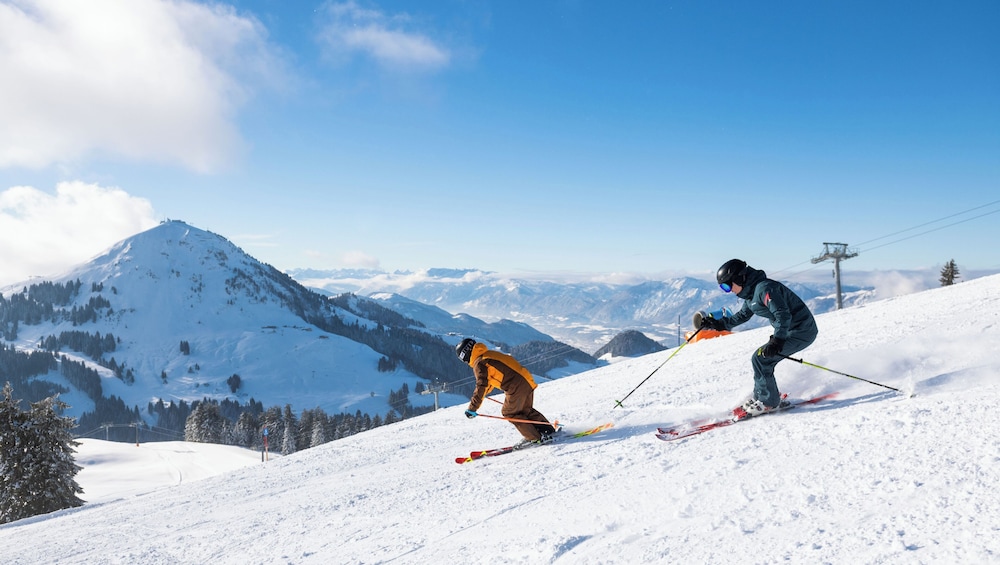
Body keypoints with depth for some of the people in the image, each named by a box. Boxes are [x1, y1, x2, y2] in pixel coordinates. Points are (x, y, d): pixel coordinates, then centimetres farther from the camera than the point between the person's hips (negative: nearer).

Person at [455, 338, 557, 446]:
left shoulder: (479, 363, -6)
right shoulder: (490, 354, 22)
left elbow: (481, 386, -16)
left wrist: (472, 408, -15)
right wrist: (484, 392, 48)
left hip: (516, 387, -9)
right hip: (528, 381, 9)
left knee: (509, 412, 9)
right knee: (526, 410, 25)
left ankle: (533, 437, 8)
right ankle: (548, 430, 28)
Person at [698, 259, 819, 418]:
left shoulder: (764, 288, -23)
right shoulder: (750, 292, 8)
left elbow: (783, 315, -30)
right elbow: (742, 316, 23)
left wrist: (776, 341, -37)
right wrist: (719, 324, 14)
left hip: (802, 331, -10)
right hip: (791, 331, 10)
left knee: (761, 359, -12)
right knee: (762, 360, 11)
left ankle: (767, 401, -1)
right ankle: (761, 397, 23)